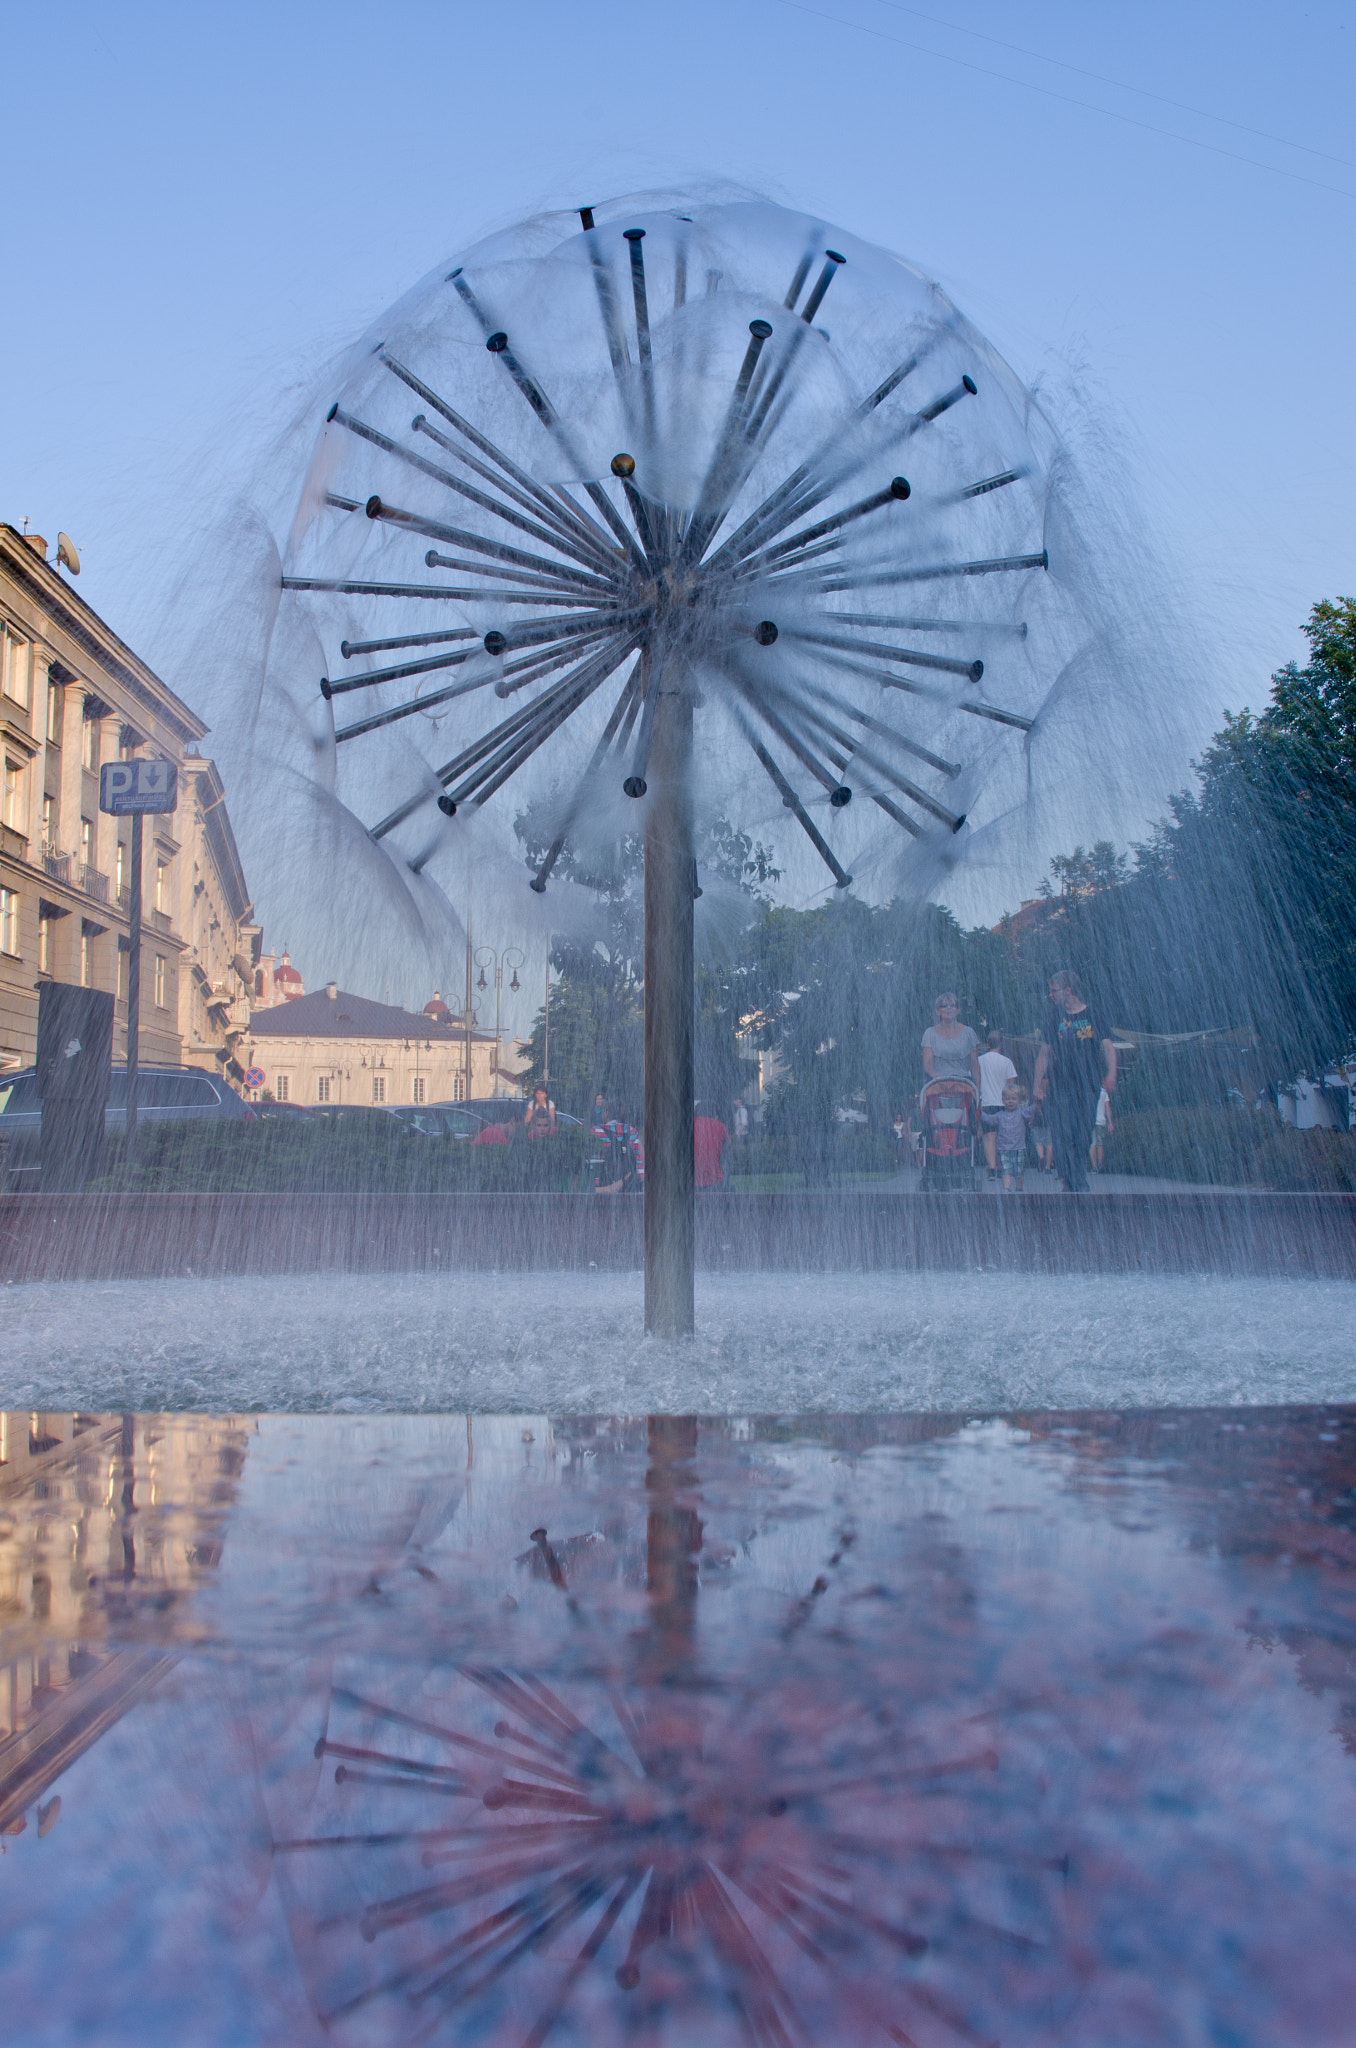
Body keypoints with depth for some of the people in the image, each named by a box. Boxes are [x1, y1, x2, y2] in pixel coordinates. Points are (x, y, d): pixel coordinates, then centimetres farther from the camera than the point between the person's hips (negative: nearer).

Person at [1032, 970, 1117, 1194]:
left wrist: (1111, 1076, -16)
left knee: (1082, 1138, 0)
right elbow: (1044, 1053, 12)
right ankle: (1076, 1186, -7)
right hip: (1060, 1088, 1)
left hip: (1088, 1087, -1)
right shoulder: (1053, 1017, 10)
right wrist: (1038, 1084, 6)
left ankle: (1078, 1185, 12)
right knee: (1063, 1137, -11)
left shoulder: (1093, 1015, 5)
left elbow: (1108, 1047, 0)